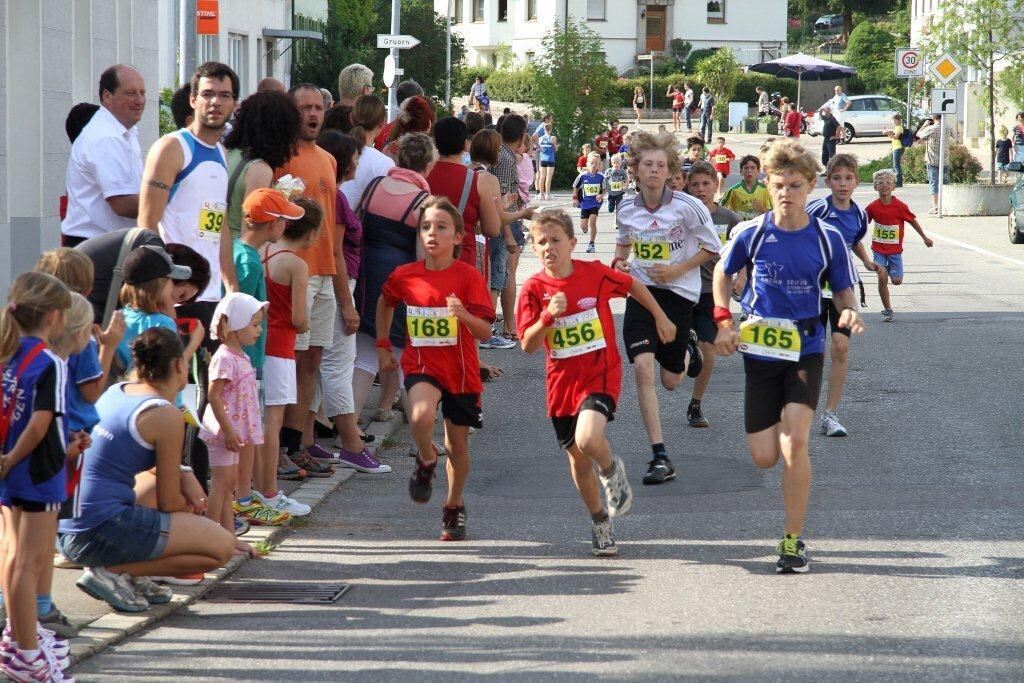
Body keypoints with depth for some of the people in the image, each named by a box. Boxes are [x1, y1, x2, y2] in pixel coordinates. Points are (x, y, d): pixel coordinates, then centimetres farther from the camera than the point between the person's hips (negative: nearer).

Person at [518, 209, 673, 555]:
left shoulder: (595, 273, -8)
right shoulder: (534, 289, -6)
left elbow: (633, 285, 12)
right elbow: (527, 345, -12)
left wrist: (661, 318, 20)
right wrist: (548, 315, -27)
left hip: (601, 374, -3)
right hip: (562, 381, 3)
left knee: (588, 440, -28)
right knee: (578, 460, 11)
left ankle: (611, 470, 7)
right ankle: (600, 522, 33)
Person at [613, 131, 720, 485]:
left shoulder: (687, 207, -13)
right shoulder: (627, 210, -1)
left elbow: (712, 246, -3)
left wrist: (677, 270, -13)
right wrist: (619, 263, 0)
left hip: (678, 294, -2)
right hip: (641, 293, 2)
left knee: (671, 380, 6)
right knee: (643, 367, -16)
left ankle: (687, 349, 47)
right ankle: (660, 458, -12)